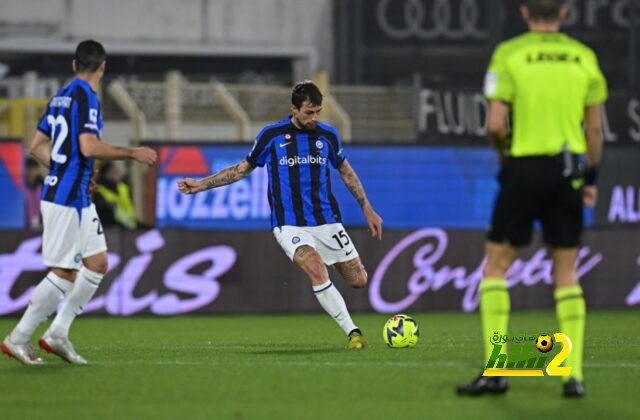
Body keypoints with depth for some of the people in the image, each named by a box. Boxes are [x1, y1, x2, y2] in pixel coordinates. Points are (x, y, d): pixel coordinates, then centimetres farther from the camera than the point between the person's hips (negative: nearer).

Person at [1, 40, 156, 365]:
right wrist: (132, 153, -15)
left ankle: (58, 334, 8)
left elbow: (37, 146, 16)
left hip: (78, 198, 9)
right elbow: (89, 147, -24)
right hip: (67, 199, -9)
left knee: (97, 263, 10)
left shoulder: (61, 97, 13)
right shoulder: (85, 97, -14)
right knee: (64, 273, -5)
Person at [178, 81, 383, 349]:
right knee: (317, 272, -29)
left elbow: (346, 172, 20)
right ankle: (352, 332, -22)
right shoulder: (271, 135, -1)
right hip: (290, 225, -3)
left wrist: (367, 209, 20)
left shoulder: (327, 135, 5)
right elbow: (243, 169, 12)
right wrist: (201, 185, 7)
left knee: (358, 280, -2)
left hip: (327, 221, 3)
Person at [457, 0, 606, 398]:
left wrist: (504, 152, 9)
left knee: (496, 264, 7)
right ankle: (575, 375, 4)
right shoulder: (584, 56, 5)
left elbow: (495, 124, -10)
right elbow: (595, 127, 6)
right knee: (566, 273, 10)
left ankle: (495, 371, -1)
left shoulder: (508, 54, -5)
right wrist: (591, 177, 15)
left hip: (525, 167, -3)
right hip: (569, 169, 3)